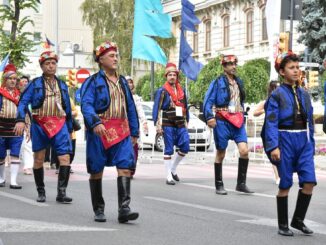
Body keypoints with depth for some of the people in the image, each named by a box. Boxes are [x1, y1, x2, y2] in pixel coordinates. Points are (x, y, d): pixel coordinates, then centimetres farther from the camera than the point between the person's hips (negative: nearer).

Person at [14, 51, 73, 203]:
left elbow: (68, 108, 17)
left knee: (65, 158, -11)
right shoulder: (35, 84, 4)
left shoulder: (62, 85, 14)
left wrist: (69, 128, 15)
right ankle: (41, 192, 20)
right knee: (39, 159, 7)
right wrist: (20, 120, -21)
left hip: (60, 125, 2)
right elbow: (23, 102, -5)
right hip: (39, 125, -2)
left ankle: (61, 193, -9)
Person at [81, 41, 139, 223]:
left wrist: (134, 132, 18)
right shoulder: (93, 82, -1)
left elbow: (131, 107, 21)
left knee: (125, 167, -11)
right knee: (96, 170, 4)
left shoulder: (122, 82, 18)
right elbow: (86, 104, -14)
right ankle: (99, 210, 16)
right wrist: (95, 122, -31)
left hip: (121, 131, 4)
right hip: (99, 132, -4)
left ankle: (124, 209, -15)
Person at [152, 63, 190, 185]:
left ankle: (173, 169, 20)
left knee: (185, 147, 0)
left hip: (180, 124, 5)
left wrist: (186, 122, 15)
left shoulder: (181, 90, 14)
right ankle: (169, 177, 2)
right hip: (168, 124, -5)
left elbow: (185, 107, 20)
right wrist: (157, 125, -12)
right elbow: (156, 108, -6)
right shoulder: (162, 91, -2)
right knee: (169, 150, -2)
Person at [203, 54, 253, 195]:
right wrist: (210, 117, -22)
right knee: (220, 154, 5)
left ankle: (241, 183, -1)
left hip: (237, 121, 5)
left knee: (244, 150, -10)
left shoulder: (239, 82, 14)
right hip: (222, 121, -5)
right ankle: (219, 185, 15)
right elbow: (208, 101, -10)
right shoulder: (218, 82, -5)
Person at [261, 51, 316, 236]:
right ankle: (283, 224, 15)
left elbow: (310, 121, 16)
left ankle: (298, 220, 11)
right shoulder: (277, 95, -4)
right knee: (285, 184, 2)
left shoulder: (304, 94, 11)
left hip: (304, 140, 4)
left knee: (309, 181, -6)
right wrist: (273, 146, -19)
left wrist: (311, 144, 13)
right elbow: (271, 123, -10)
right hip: (286, 139, -4)